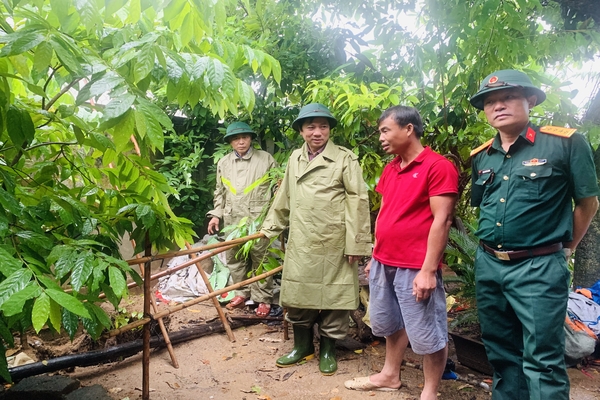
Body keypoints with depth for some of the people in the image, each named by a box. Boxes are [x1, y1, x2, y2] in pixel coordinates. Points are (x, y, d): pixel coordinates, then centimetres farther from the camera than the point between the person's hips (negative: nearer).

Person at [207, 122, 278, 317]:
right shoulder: (223, 163, 11)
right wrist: (216, 214, 10)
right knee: (234, 258, 11)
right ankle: (242, 292, 29)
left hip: (258, 219, -4)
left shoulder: (266, 159, 0)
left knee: (260, 259, 1)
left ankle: (263, 298, 13)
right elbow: (220, 192, 18)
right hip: (232, 220, 4)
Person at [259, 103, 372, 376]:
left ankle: (328, 349, 27)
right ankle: (303, 345, 32)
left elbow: (358, 202, -9)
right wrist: (270, 227, 21)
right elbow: (284, 197, 20)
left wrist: (355, 244, -13)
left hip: (333, 246, -4)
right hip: (300, 244, 5)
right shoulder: (295, 158, 12)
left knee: (333, 297, 7)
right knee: (296, 296, 12)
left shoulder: (345, 159, -5)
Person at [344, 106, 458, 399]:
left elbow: (442, 220, -16)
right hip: (383, 263, 8)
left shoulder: (438, 166, -12)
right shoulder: (389, 169, 12)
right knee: (390, 324, 22)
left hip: (415, 268, -8)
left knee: (427, 333, 6)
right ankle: (390, 375, 40)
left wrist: (428, 270, -19)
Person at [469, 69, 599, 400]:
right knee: (501, 353, 17)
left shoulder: (566, 143, -8)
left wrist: (564, 249, 5)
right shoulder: (481, 157, 8)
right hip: (488, 266, 6)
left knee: (542, 361, 0)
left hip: (539, 268, -5)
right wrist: (491, 248, 14)